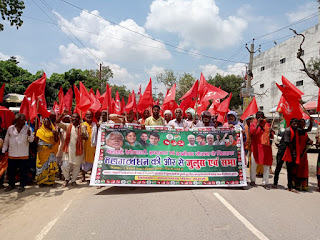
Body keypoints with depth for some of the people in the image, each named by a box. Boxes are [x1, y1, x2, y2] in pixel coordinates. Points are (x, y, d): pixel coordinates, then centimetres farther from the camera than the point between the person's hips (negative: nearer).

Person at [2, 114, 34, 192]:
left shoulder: (27, 128, -1)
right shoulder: (10, 128, 4)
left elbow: (31, 140, -5)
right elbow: (6, 140, 11)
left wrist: (29, 134, -25)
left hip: (23, 154, -2)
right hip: (11, 154, 2)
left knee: (23, 171, 5)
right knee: (11, 171, 12)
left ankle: (22, 185, 18)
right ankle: (11, 184, 31)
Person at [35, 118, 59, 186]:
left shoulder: (53, 131, 7)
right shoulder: (40, 131, 5)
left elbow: (56, 141, 4)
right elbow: (37, 140, -1)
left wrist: (56, 134, -12)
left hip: (51, 151, 1)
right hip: (42, 151, -1)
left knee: (51, 166, -1)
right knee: (42, 165, 2)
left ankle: (51, 180, 7)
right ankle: (41, 181, 13)